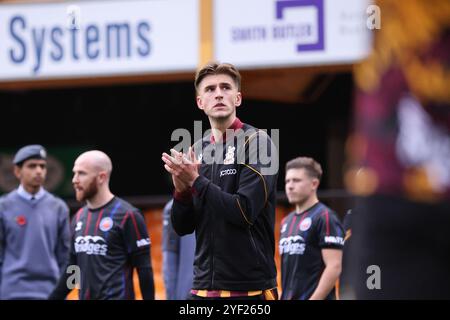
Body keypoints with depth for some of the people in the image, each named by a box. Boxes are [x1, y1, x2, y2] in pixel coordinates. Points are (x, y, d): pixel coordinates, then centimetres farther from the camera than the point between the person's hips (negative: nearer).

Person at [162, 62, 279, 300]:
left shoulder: (256, 142, -5)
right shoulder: (197, 150, 12)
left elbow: (245, 212, -16)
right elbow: (182, 227, 12)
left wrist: (196, 181, -12)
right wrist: (181, 189, -7)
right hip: (204, 287, 6)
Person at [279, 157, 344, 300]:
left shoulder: (325, 218, -8)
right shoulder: (287, 221, 18)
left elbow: (334, 267, -15)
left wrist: (313, 299, -20)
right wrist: (283, 297, 17)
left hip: (312, 297, -9)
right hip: (288, 298, 9)